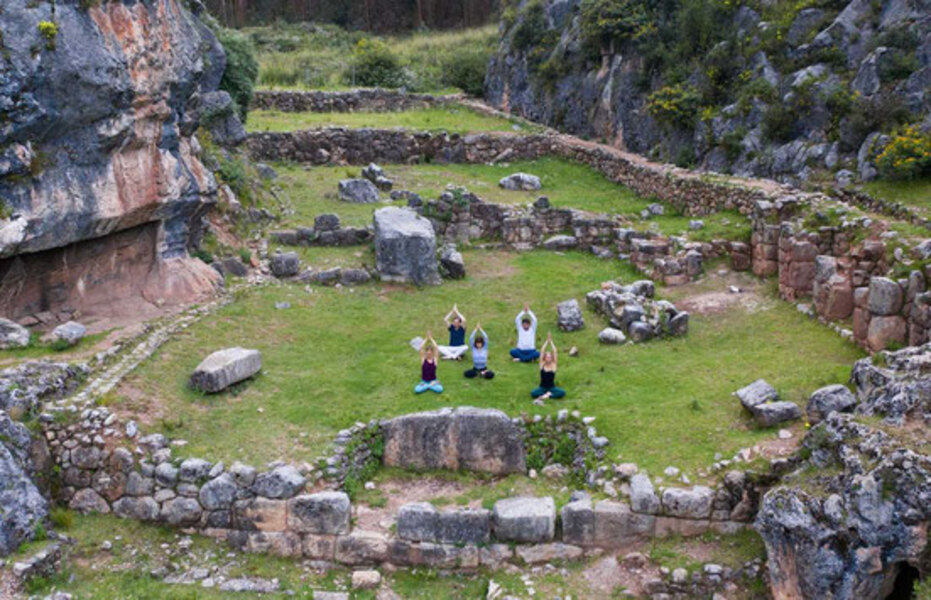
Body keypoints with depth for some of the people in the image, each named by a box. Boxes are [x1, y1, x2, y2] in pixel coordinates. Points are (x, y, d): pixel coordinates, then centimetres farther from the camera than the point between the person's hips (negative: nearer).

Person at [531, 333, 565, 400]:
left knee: (562, 392, -29)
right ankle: (550, 394, -17)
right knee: (533, 393, -30)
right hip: (542, 388, 0)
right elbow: (542, 351, -7)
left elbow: (555, 352, -9)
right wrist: (547, 341, -9)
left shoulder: (553, 365, -1)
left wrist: (551, 341, -10)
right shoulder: (542, 364, 0)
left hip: (552, 387, 0)